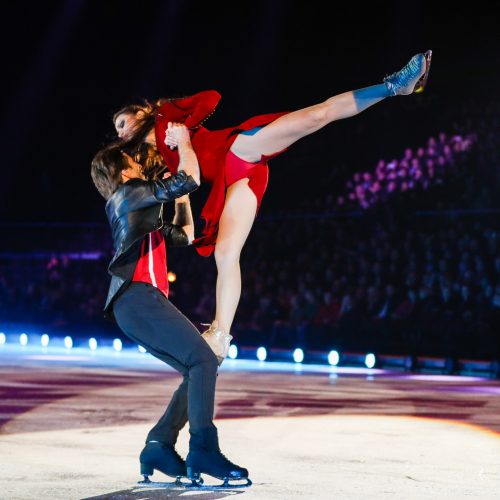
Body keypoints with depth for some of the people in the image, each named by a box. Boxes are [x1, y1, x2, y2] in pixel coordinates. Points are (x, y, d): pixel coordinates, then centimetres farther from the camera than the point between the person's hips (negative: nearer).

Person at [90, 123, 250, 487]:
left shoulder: (138, 211, 31)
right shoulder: (130, 192, 4)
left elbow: (184, 235, 38)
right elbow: (189, 179, -8)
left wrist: (180, 197, 35)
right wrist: (183, 141, 6)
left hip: (137, 304, 10)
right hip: (138, 297, -10)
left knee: (199, 370, 7)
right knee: (203, 360, -19)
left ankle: (159, 447, 1)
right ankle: (203, 450, -26)